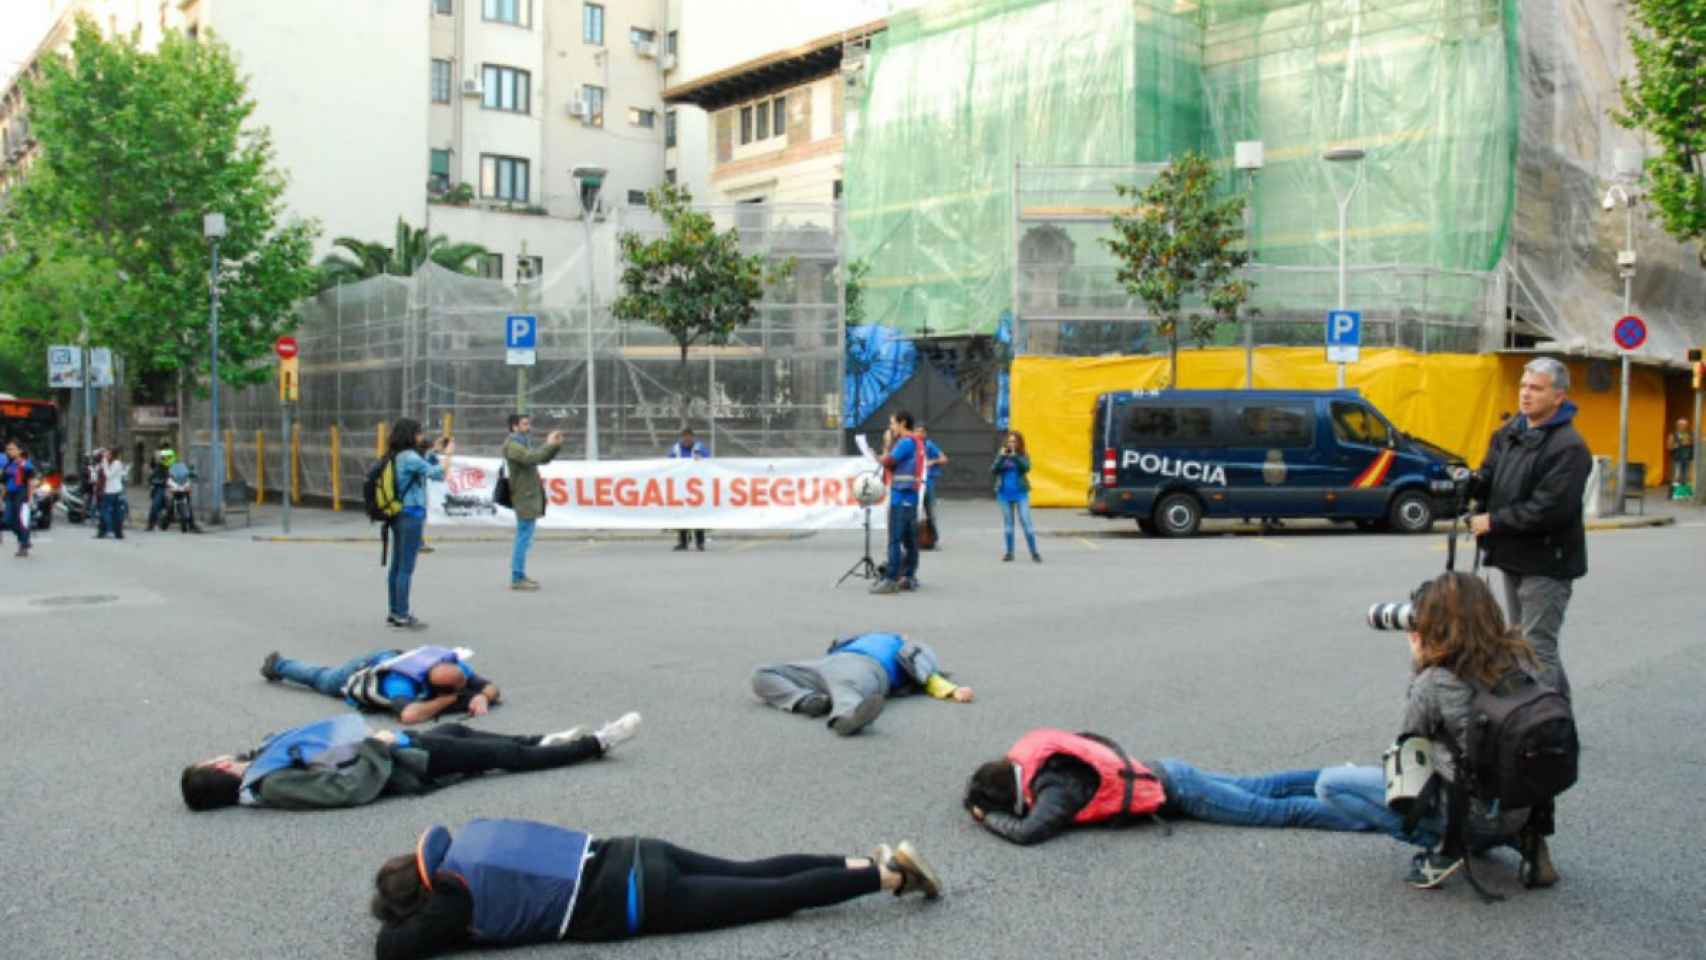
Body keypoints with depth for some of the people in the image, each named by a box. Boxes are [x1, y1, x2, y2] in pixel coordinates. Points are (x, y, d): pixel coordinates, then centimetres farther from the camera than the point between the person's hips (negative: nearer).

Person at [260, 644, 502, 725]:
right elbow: (409, 715, -70)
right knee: (319, 678, 30)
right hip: (362, 672, -3)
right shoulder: (401, 683, -51)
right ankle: (277, 665, 57)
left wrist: (482, 697, -53)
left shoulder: (453, 665, -36)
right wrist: (449, 700, -56)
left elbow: (494, 689, -29)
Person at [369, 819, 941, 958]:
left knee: (775, 897, -1)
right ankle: (876, 863, 14)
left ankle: (888, 876, 1)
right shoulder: (468, 840, 11)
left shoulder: (458, 895, -11)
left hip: (635, 904, -7)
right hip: (631, 860, 7)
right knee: (755, 874, 14)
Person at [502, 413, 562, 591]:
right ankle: (517, 579, -9)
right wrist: (549, 445, -22)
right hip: (525, 498, -10)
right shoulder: (512, 444, -11)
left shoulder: (523, 443, 19)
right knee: (524, 538, -10)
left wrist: (556, 445, 5)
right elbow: (530, 458, -28)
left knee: (523, 539, 13)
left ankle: (519, 576, 20)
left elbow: (543, 458, 19)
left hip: (530, 497, 10)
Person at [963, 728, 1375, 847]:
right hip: (1165, 774, 8)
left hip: (1176, 794, -8)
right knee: (1263, 788, 18)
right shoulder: (1035, 763, -1)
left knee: (1277, 811, -1)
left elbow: (1027, 832, -38)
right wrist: (986, 801, 3)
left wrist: (988, 817, -20)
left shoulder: (1058, 786, -24)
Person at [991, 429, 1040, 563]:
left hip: (1020, 493, -2)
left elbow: (1026, 468, -18)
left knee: (1026, 522, -7)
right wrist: (1002, 457, -17)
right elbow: (993, 470, -7)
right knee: (1007, 523, 9)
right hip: (1004, 494, 2)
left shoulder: (1023, 456, -1)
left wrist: (1015, 456, -24)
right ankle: (1009, 553, 16)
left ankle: (1034, 553, -5)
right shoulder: (1001, 455, 3)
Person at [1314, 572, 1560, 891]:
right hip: (1525, 806, 7)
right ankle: (1517, 836, 15)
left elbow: (1411, 736, -3)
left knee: (1329, 783, -3)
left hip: (1474, 813, -7)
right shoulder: (1520, 656, -5)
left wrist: (1417, 663, -3)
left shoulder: (1436, 682, -22)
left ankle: (1443, 843, -7)